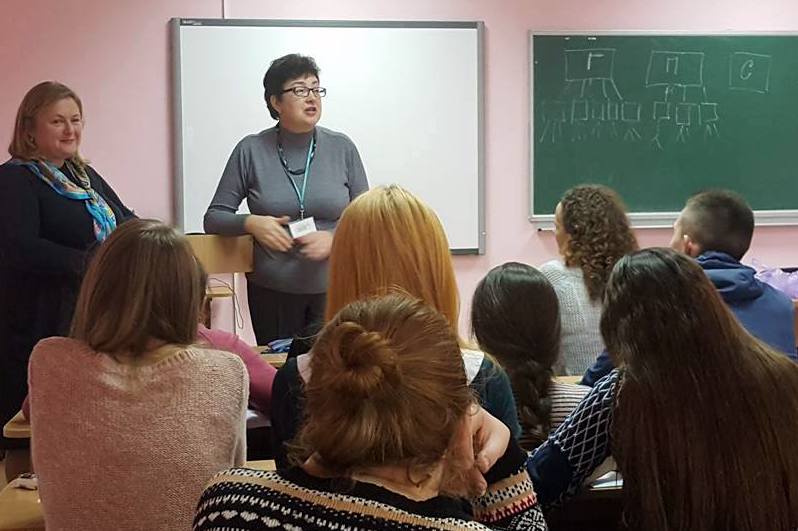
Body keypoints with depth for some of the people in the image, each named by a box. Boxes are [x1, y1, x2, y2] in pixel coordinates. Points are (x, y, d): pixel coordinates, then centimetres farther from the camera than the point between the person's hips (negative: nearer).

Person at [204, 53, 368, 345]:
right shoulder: (251, 151, -1)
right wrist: (251, 223, -15)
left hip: (333, 288, 0)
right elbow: (214, 217, 4)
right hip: (271, 291, 0)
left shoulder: (342, 148, 1)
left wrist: (334, 239, -14)